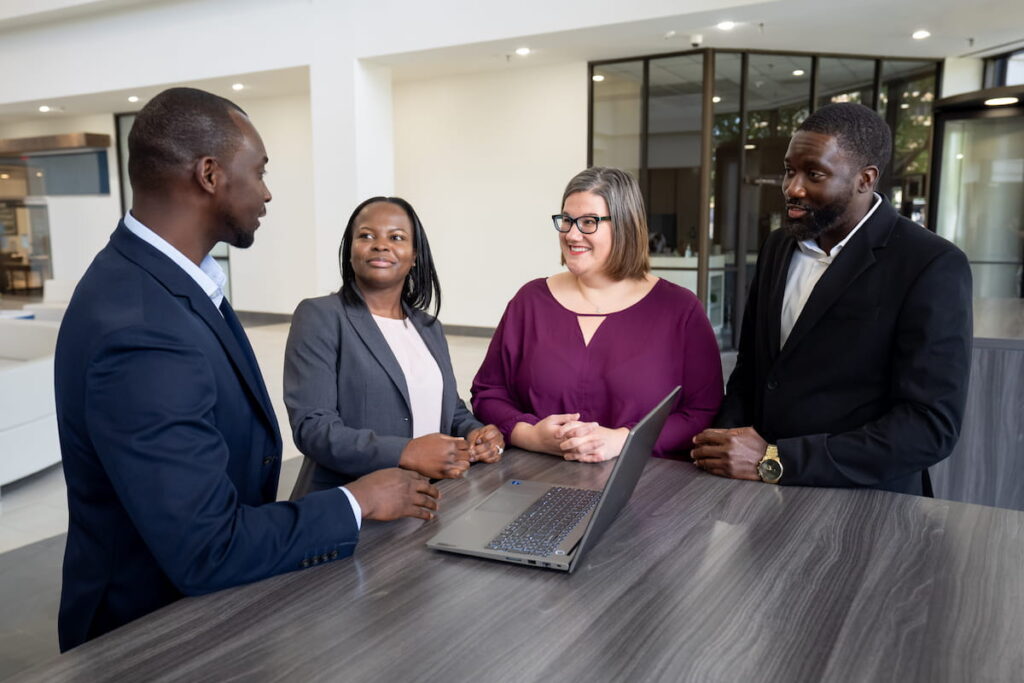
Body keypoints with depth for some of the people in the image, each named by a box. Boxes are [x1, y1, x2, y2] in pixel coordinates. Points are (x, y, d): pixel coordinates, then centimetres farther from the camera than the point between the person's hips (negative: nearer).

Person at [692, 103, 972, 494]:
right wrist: (726, 444, -5)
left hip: (863, 504, -4)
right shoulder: (778, 247, 7)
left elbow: (931, 425, -16)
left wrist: (775, 461, -19)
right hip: (765, 492, 4)